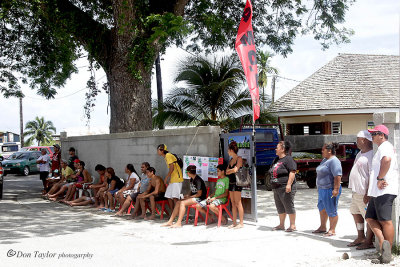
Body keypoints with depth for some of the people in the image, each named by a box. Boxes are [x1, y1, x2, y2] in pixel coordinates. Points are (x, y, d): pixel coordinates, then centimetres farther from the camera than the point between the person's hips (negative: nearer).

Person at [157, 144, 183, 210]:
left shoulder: (168, 156, -12)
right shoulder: (166, 157, 17)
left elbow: (172, 168, -20)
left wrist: (166, 178, -15)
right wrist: (168, 179, 16)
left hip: (177, 179, -10)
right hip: (172, 180, 10)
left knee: (175, 197, -16)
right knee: (169, 197, 9)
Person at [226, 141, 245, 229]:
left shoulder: (239, 159, -6)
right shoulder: (231, 160, 18)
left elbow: (235, 169, -16)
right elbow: (227, 172, 14)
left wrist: (229, 170, 0)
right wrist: (232, 170, -4)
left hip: (237, 183, -8)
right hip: (231, 182, 8)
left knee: (238, 203, -7)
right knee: (233, 203, 8)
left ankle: (241, 223, -3)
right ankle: (234, 223, 11)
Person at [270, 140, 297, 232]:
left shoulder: (288, 159, -12)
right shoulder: (276, 159, 17)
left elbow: (292, 172, -18)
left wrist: (289, 184, -25)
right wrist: (273, 185, 23)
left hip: (285, 188, -9)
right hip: (276, 188, 9)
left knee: (289, 206, -3)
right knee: (280, 207, 14)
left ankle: (293, 225, 3)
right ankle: (281, 225, 22)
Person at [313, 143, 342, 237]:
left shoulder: (334, 161, -16)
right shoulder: (324, 160, 16)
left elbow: (338, 176, -24)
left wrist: (336, 189, -28)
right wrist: (319, 187, 26)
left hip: (330, 190, -10)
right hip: (322, 189, 10)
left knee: (331, 211, -2)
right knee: (322, 208, 17)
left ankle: (332, 230, 7)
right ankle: (322, 227, 29)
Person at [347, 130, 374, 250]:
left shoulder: (371, 155, -18)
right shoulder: (360, 153, 14)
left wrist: (367, 194, -24)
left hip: (364, 193, -11)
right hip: (356, 191, 11)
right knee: (355, 213, 18)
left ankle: (369, 242, 6)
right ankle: (360, 238, 30)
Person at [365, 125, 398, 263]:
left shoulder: (385, 146, -8)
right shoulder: (381, 148, 25)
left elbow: (387, 159, -31)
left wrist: (380, 178, -25)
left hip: (384, 191, -10)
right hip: (377, 191, 10)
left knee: (385, 221, -9)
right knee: (370, 217, 6)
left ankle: (388, 252, -9)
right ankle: (383, 242, -1)